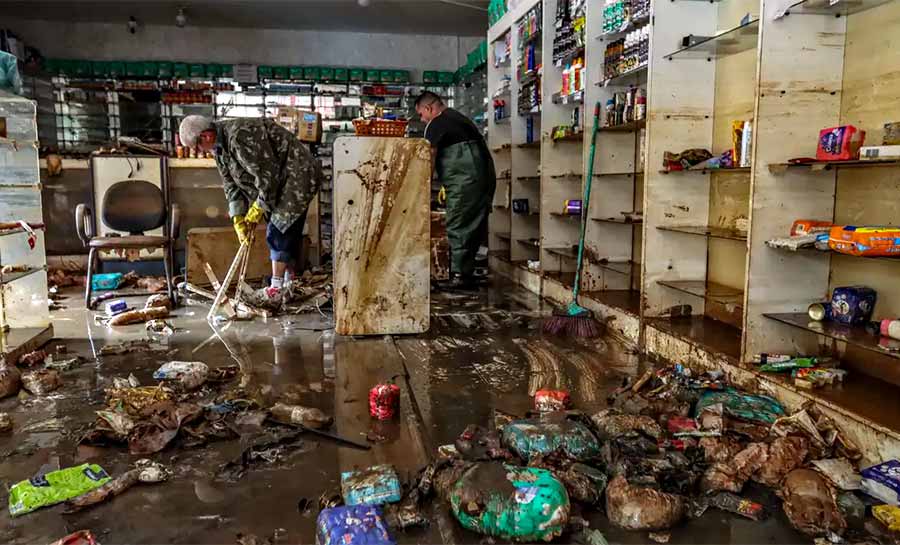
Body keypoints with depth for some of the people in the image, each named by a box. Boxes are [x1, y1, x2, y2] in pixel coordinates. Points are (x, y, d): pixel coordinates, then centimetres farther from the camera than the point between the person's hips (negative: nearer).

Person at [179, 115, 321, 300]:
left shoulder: (240, 136, -27)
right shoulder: (219, 146, 5)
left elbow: (267, 173, -25)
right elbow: (230, 183, 7)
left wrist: (258, 208, -15)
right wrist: (238, 219, -2)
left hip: (298, 175, -10)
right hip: (280, 180, 10)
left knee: (279, 232, -11)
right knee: (288, 231, 15)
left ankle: (276, 289, -5)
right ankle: (289, 282, 26)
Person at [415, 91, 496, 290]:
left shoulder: (436, 124, -3)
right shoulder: (458, 117, 25)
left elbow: (429, 159, -5)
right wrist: (448, 185, 25)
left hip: (466, 181, -9)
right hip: (486, 176, 9)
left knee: (458, 227, -3)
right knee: (475, 227, 11)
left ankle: (459, 274, -2)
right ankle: (467, 273, 17)